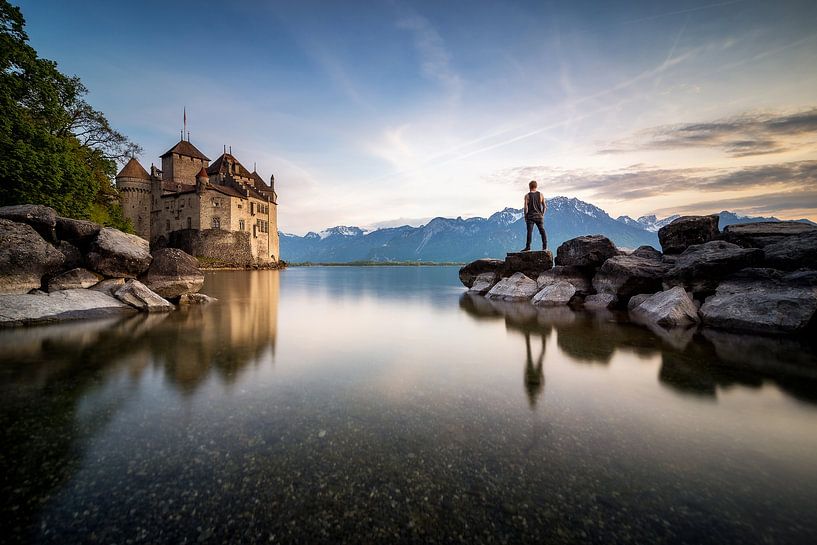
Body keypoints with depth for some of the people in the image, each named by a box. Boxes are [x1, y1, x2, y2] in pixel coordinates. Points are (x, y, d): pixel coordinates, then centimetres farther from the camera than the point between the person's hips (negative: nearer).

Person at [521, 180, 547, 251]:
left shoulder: (527, 196, -3)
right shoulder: (540, 194, 5)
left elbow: (526, 207, -9)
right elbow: (545, 206, 5)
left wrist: (525, 216, -1)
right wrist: (542, 214, 15)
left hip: (530, 216, -2)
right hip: (539, 216, 3)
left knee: (529, 232, -6)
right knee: (542, 231, 6)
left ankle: (528, 247, -9)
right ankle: (545, 246, 4)